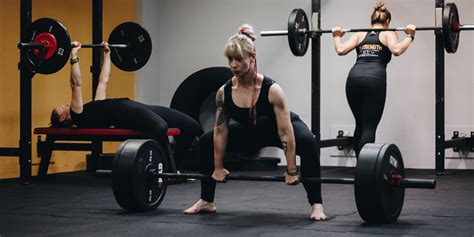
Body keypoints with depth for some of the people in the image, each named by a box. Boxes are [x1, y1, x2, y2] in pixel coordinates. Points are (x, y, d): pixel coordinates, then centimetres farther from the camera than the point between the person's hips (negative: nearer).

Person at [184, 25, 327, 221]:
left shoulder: (271, 90, -35)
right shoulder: (224, 92, -22)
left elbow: (285, 132, -33)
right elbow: (220, 130, -12)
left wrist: (291, 171, -33)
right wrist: (218, 167, -7)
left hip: (278, 128, -5)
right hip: (250, 131, 5)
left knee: (307, 142, -37)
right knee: (206, 141, -2)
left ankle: (316, 205, -29)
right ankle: (206, 202, 10)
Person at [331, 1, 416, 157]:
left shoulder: (359, 34, 23)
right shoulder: (388, 34, 15)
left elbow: (341, 50, 8)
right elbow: (397, 50, -7)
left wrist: (336, 36, 25)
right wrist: (409, 36, 5)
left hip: (354, 78, 4)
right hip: (374, 79, -4)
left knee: (360, 125, 18)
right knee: (369, 127, -5)